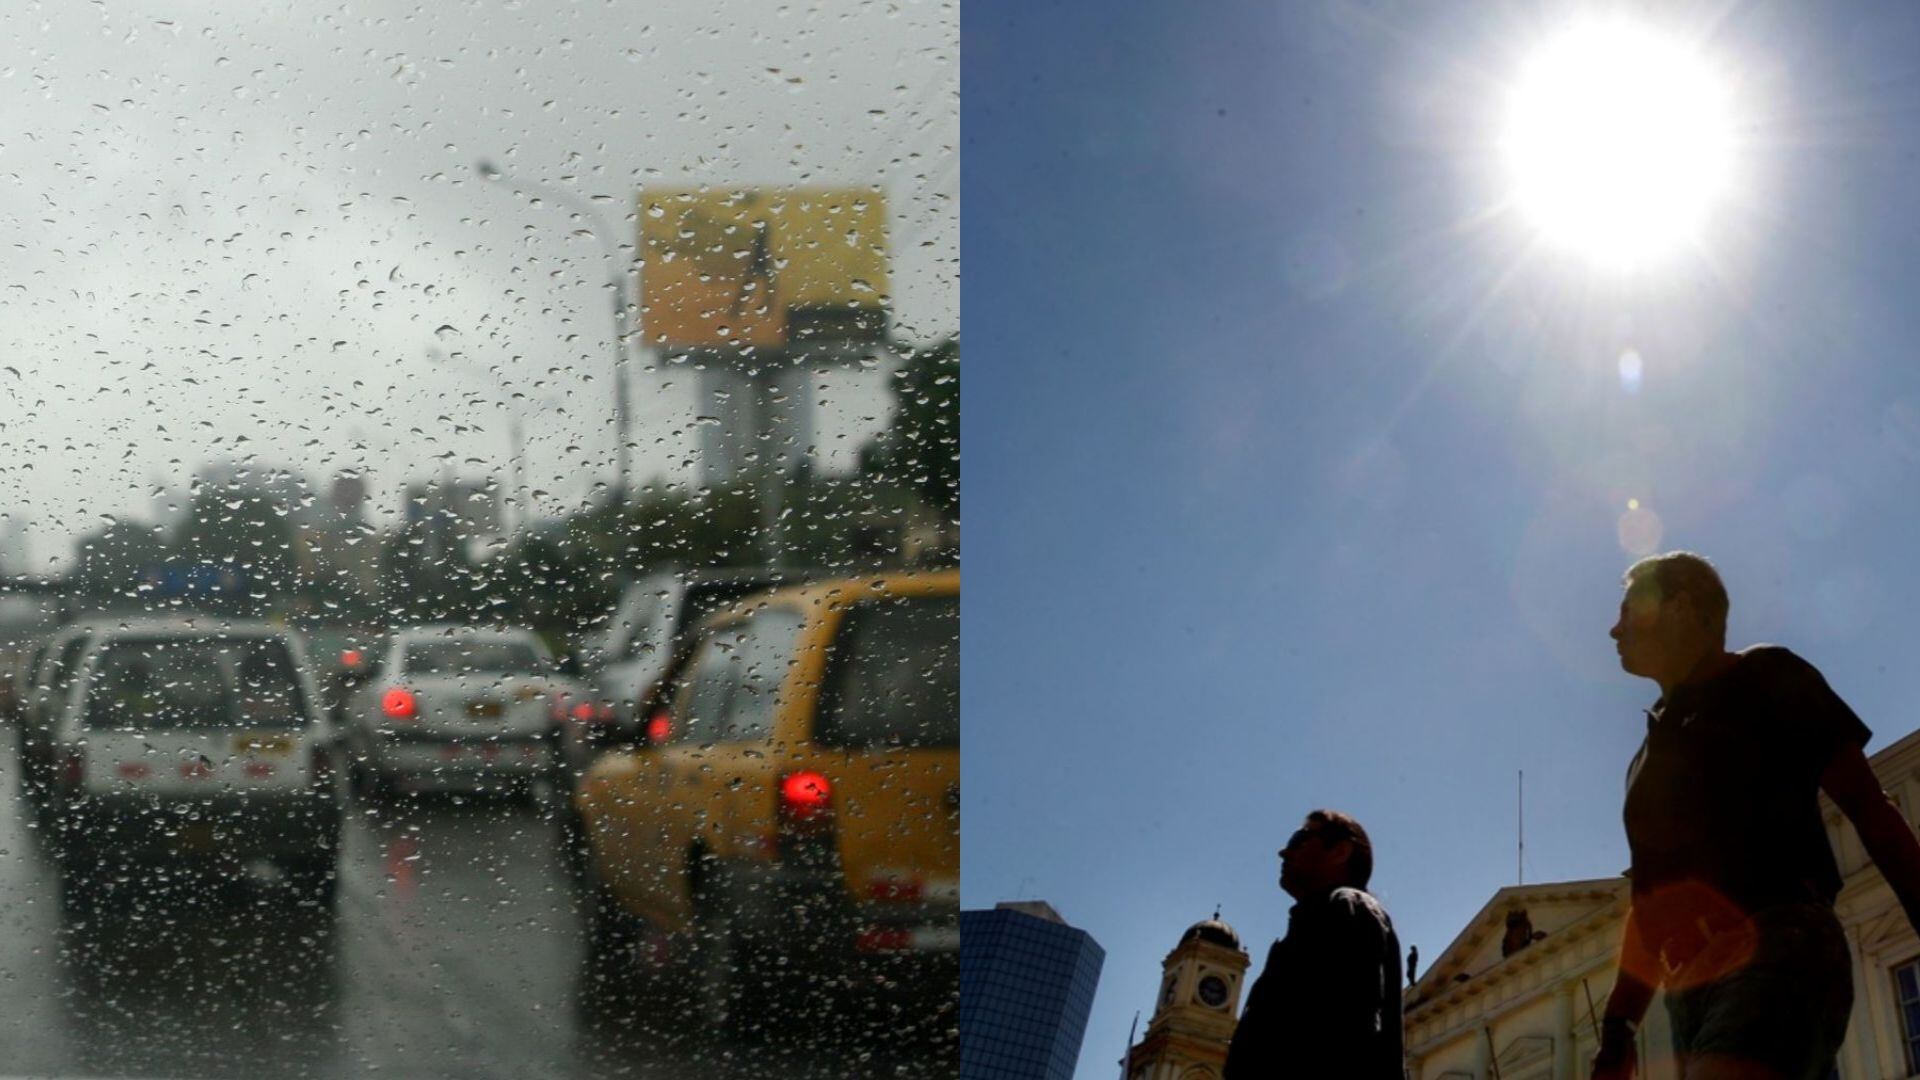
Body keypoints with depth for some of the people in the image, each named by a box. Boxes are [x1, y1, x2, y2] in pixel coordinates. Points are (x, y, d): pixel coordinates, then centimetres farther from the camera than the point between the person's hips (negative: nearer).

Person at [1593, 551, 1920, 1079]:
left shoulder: (1763, 679, 8)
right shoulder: (1653, 748, 27)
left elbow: (1868, 807, 2)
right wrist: (1617, 1027, 20)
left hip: (1777, 956, -8)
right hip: (1692, 991, 8)